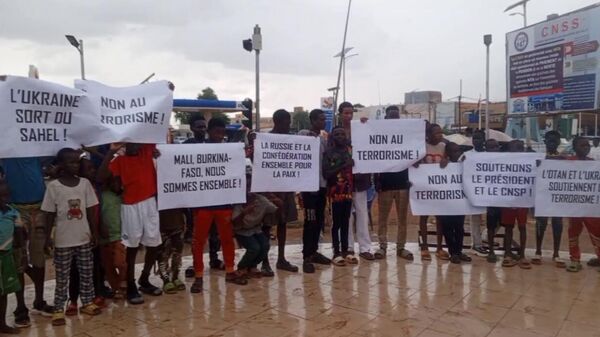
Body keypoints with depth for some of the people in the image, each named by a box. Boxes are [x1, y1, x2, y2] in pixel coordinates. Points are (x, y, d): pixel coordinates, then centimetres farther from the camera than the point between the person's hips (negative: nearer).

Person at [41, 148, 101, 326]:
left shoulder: (85, 183, 1)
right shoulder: (53, 186, -8)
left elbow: (91, 210, 4)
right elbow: (50, 214, -3)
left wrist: (94, 232, 3)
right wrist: (47, 236, -5)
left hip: (84, 238, 3)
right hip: (63, 240, -3)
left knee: (87, 274, 12)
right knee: (62, 277, 6)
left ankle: (87, 303, 25)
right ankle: (59, 310, 15)